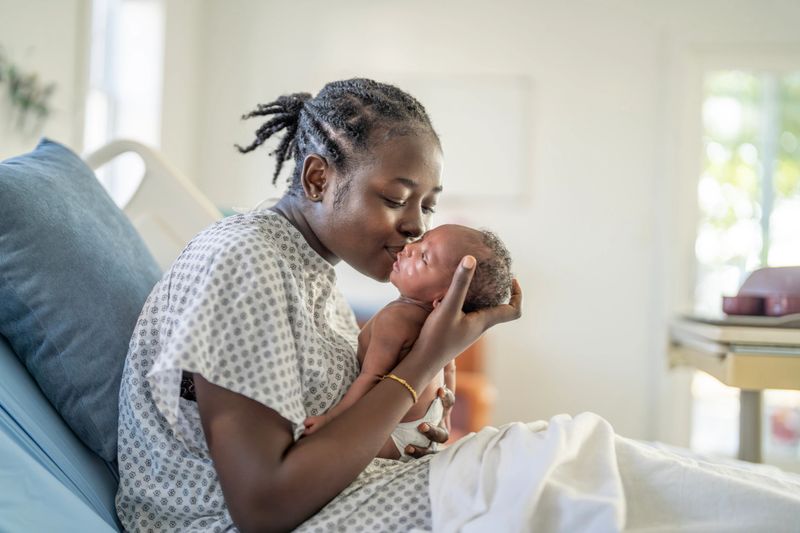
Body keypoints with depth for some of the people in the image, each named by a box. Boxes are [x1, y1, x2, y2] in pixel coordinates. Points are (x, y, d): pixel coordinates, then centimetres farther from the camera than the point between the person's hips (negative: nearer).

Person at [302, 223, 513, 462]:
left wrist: (331, 418, -28)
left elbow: (372, 377, -31)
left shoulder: (395, 319, -30)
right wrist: (441, 415, 22)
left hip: (395, 436, -9)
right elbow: (447, 369, 9)